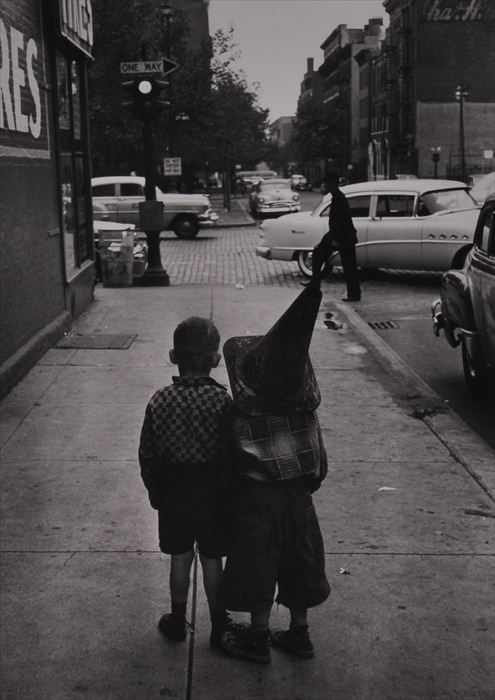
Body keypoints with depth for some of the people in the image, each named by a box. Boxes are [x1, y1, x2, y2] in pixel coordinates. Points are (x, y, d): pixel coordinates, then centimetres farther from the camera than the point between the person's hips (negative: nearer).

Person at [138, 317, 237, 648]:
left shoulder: (160, 401, -9)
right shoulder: (222, 401, -16)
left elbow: (147, 455, -3)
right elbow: (230, 456, -14)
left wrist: (155, 492, 10)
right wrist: (230, 494, -1)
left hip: (173, 495, 2)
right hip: (212, 495, -1)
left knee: (180, 558, 16)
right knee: (212, 559, 11)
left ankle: (178, 621, 28)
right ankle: (219, 624, 23)